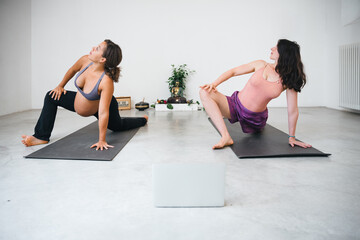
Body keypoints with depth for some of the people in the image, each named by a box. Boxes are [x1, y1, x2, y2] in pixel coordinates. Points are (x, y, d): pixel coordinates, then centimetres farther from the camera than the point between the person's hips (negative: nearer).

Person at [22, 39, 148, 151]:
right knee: (51, 97, -6)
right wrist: (60, 86, 9)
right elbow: (72, 70, 1)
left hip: (100, 108, -5)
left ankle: (143, 120, 53)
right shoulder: (85, 60, -25)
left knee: (118, 126, 22)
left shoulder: (106, 81, -42)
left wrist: (102, 140, -37)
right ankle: (41, 137, 0)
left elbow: (103, 113, -40)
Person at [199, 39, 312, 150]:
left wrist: (291, 137, -6)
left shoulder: (288, 81, -9)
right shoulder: (261, 65, -5)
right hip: (235, 105, 0)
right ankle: (226, 137, -27)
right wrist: (214, 84, -13)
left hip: (255, 118, 0)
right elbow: (233, 72, 1)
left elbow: (293, 111, -7)